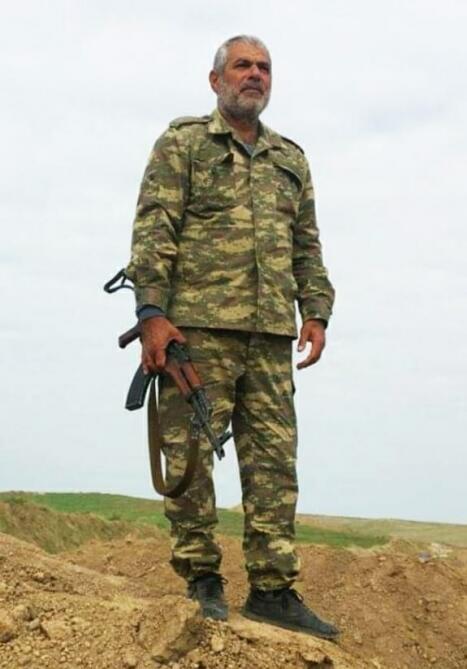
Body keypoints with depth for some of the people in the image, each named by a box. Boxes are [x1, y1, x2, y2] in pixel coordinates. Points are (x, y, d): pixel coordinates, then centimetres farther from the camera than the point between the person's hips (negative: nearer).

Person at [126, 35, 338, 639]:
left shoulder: (291, 160, 22)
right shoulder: (183, 143, 6)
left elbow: (307, 247, 23)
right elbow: (153, 232, -3)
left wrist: (315, 312, 9)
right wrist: (152, 312, -13)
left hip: (271, 336, 5)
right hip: (198, 324, -5)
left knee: (274, 459, 2)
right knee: (191, 454, -3)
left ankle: (273, 588, 6)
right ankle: (201, 579, 6)